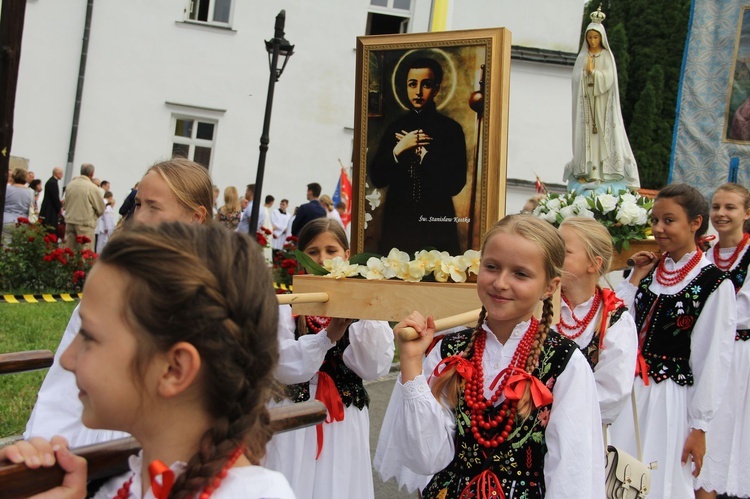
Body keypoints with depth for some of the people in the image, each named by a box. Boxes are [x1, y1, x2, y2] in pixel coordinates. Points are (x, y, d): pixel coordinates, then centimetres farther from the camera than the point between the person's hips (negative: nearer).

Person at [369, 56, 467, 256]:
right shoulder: (395, 127, 10)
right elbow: (377, 179, 4)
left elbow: (456, 184, -7)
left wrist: (422, 152, -9)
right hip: (398, 224, 3)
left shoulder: (451, 129, 0)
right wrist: (398, 149, -9)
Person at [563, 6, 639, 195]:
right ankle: (586, 171, -1)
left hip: (602, 103, -2)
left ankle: (603, 171, -4)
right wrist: (586, 71, -13)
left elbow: (609, 79, -7)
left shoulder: (607, 57, 3)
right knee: (585, 135, -1)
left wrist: (593, 71, -13)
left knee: (602, 134, -5)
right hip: (585, 103, 2)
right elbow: (577, 79, 4)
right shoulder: (582, 57, 10)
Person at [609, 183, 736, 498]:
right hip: (627, 391, 6)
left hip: (669, 399, -5)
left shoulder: (714, 283, -10)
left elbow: (713, 360, -10)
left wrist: (699, 426, -9)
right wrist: (635, 279, 0)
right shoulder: (648, 269, 7)